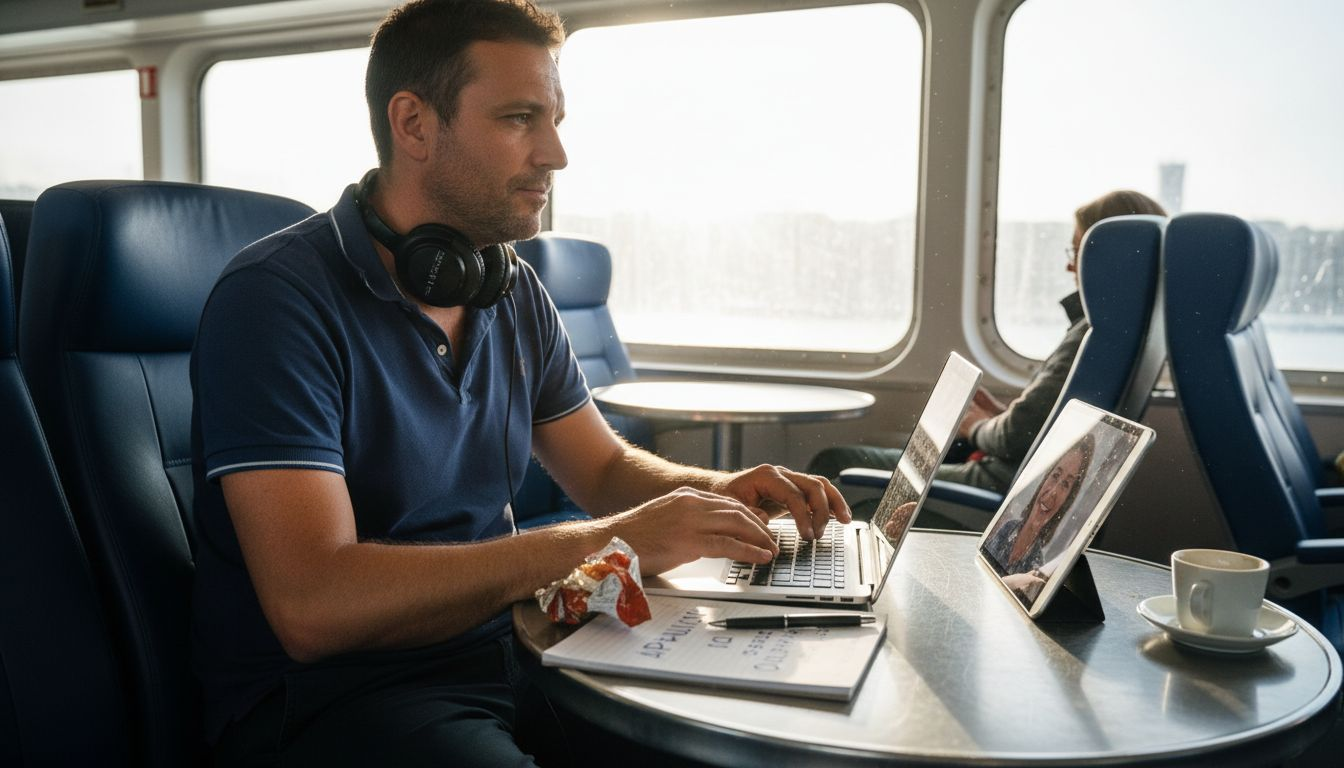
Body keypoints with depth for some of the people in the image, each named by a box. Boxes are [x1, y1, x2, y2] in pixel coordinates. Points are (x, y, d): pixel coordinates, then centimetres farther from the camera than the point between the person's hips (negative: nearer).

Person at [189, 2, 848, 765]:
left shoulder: (516, 293, 5)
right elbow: (313, 608, -26)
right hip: (327, 691, -5)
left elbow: (604, 467, 15)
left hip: (500, 648, 6)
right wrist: (598, 544, -26)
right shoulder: (278, 299, -18)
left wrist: (716, 491, -6)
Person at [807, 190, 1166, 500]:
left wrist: (978, 429, -3)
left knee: (833, 465, -3)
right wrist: (1000, 413, 7)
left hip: (1008, 483, -11)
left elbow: (1017, 435, -23)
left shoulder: (1092, 333, -21)